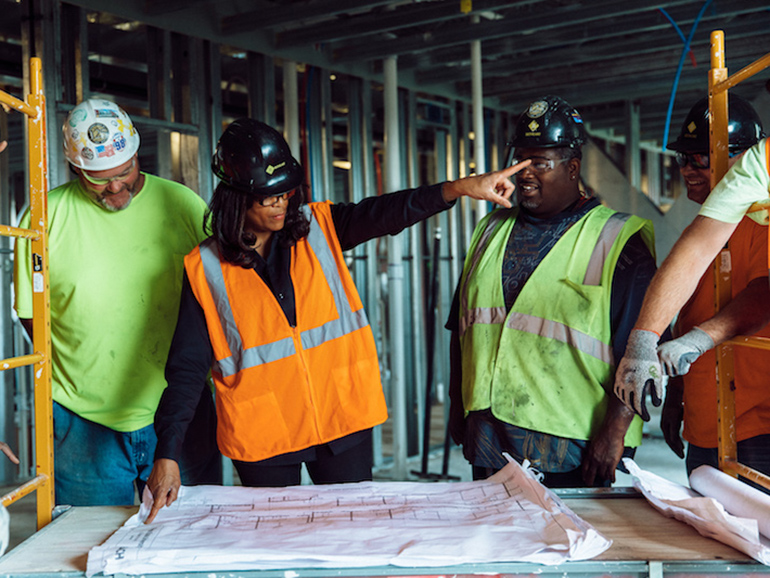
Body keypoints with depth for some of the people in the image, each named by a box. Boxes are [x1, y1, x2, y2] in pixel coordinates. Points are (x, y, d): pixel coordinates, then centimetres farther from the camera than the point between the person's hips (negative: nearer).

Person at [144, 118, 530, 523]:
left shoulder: (319, 228, 1)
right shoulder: (206, 268, -5)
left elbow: (384, 213, -16)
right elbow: (187, 368, -6)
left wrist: (461, 187, -32)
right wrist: (167, 455, -12)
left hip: (342, 417, 2)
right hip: (261, 436, -1)